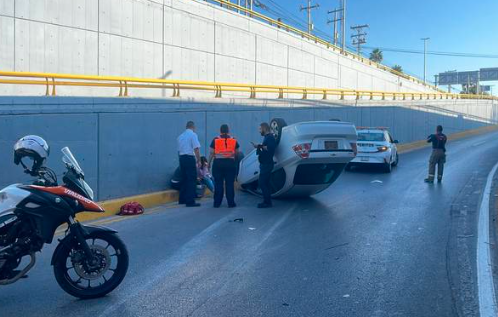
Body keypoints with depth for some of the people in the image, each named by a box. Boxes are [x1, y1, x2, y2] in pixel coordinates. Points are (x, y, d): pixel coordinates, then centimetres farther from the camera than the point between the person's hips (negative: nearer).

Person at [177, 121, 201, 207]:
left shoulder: (180, 136, 15)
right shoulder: (193, 135, -6)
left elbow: (179, 150, 17)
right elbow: (196, 149, -14)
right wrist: (198, 159, -7)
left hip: (181, 158, 7)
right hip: (190, 158, -7)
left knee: (184, 179, 17)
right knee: (192, 180, -4)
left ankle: (182, 200, 23)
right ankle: (190, 201, -5)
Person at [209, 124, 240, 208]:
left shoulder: (215, 140, 0)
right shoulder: (234, 140, 4)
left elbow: (211, 153, 0)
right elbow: (237, 153, 9)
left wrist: (209, 163, 8)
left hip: (218, 163, 0)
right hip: (230, 163, 0)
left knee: (218, 184, 5)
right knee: (229, 183, 4)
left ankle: (217, 203, 8)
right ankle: (231, 203, 5)